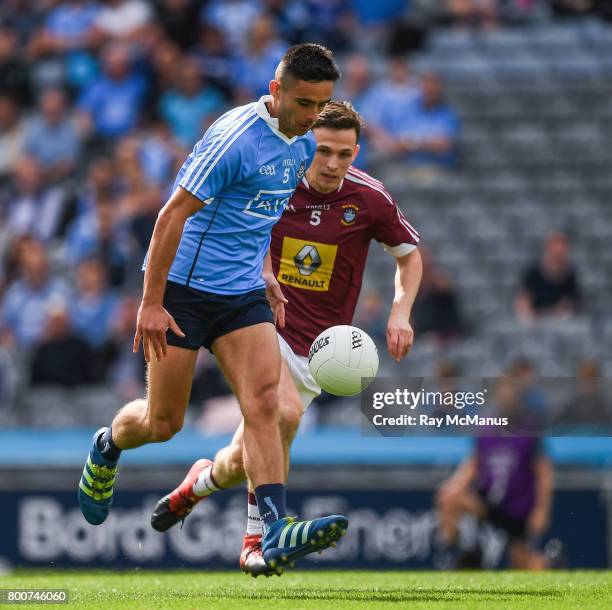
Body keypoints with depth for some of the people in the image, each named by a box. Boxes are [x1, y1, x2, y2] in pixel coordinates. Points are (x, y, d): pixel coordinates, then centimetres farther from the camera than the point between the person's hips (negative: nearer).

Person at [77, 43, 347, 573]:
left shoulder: (302, 146, 7)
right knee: (164, 422, 3)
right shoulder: (235, 137, -20)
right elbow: (172, 216, -18)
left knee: (264, 401, -14)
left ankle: (276, 533, -23)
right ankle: (107, 447, 38)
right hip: (183, 290, -6)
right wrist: (151, 304, -19)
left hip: (244, 294, 6)